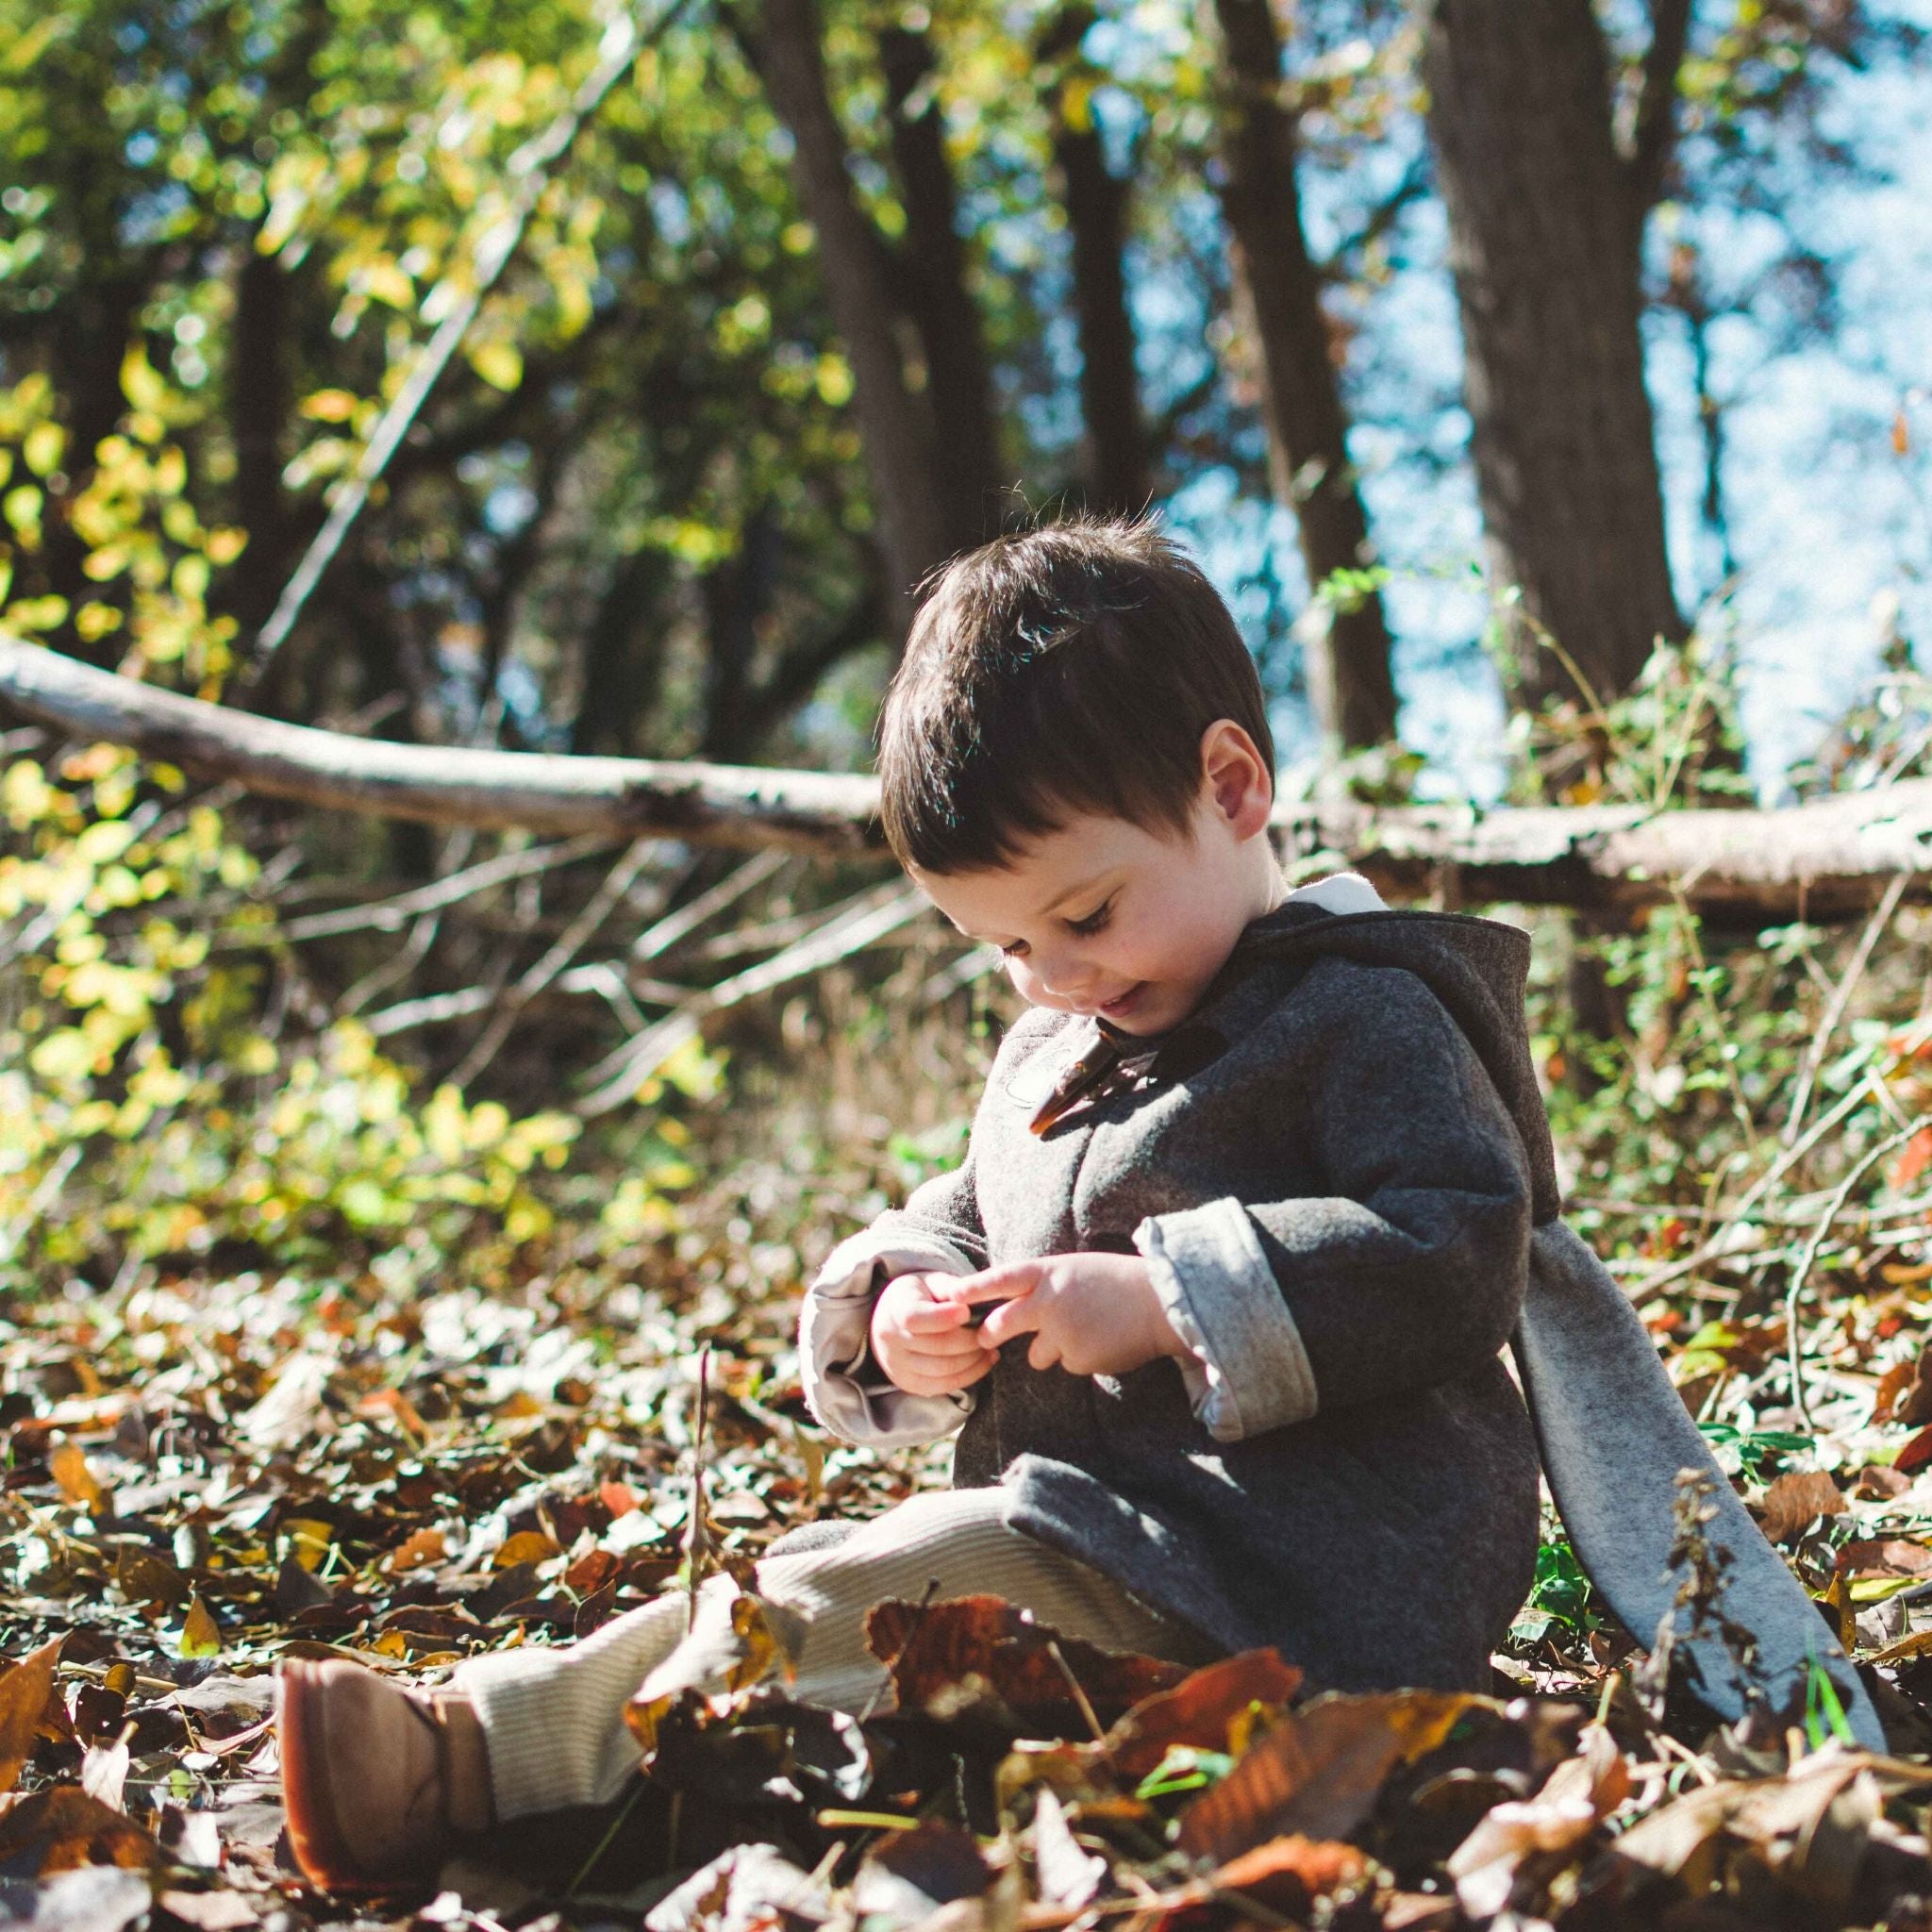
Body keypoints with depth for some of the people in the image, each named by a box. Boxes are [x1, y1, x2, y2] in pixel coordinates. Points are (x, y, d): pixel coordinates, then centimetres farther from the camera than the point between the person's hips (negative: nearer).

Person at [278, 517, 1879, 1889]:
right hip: (1090, 1529, 9)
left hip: (1296, 1572, -9)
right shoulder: (1049, 1052, 21)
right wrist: (904, 1317, 3)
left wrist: (1169, 1298, -21)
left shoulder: (1364, 1016, -6)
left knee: (851, 1599, -27)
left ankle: (475, 1762, -33)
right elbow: (953, 1215, 28)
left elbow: (1457, 1257, -16)